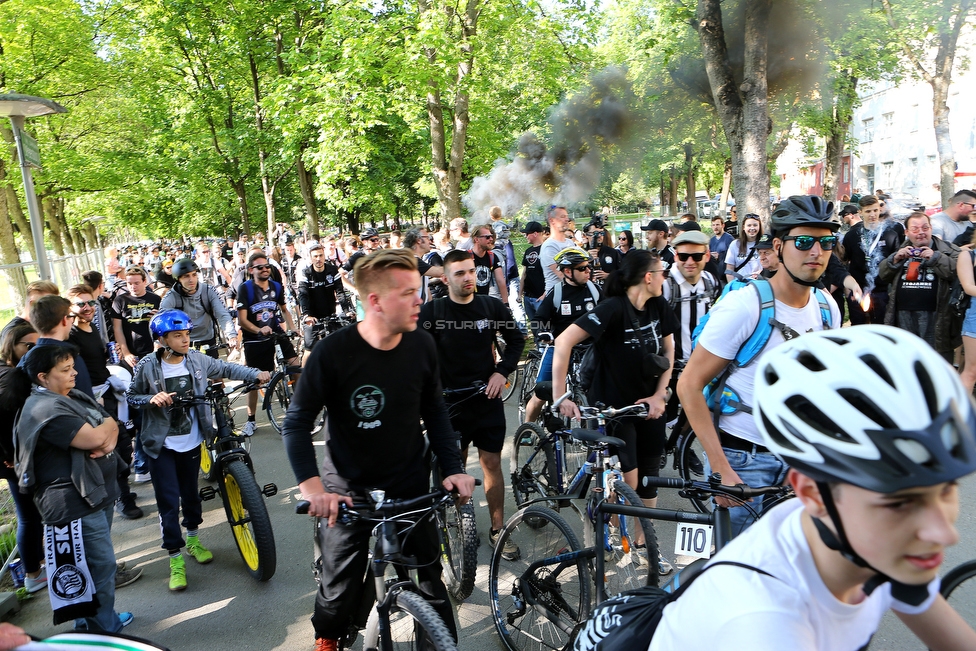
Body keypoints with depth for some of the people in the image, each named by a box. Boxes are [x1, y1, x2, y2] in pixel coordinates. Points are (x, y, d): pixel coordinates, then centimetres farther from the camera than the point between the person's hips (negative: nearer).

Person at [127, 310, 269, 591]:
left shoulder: (197, 360, -5)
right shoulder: (148, 366, -12)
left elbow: (226, 369, 3)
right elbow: (131, 396, -3)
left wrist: (256, 374, -10)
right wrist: (151, 398, -23)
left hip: (191, 442, 3)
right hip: (162, 445, -3)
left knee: (191, 493, 18)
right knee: (168, 502, -2)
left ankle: (192, 539, 40)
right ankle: (176, 558, 10)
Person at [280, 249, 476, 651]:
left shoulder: (422, 346, -8)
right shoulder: (333, 353, -19)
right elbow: (297, 424, -14)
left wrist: (453, 467, -4)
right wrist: (312, 486, -26)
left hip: (411, 488, 2)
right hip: (349, 493, -2)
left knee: (431, 582, 9)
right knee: (341, 594, 12)